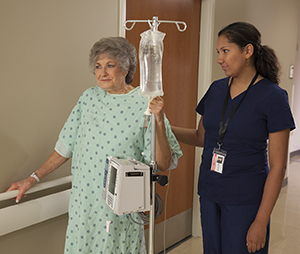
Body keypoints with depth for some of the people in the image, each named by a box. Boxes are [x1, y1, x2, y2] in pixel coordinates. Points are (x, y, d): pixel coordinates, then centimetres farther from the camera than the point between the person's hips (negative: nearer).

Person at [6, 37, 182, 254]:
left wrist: (159, 121, -24)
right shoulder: (89, 98, 4)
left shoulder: (144, 104, -9)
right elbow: (66, 146, 10)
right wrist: (33, 179, 10)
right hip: (83, 202, 4)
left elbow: (162, 164, -11)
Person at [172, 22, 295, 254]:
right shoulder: (217, 89, 4)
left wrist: (261, 221, -14)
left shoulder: (273, 97, -13)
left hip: (245, 200, -5)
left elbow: (278, 166, -13)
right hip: (209, 194, 5)